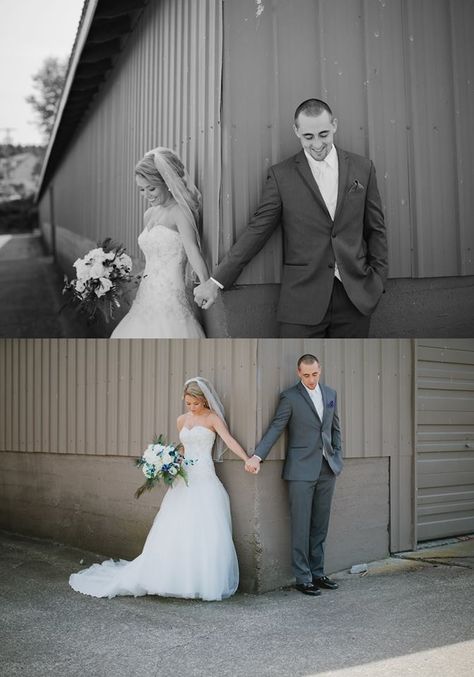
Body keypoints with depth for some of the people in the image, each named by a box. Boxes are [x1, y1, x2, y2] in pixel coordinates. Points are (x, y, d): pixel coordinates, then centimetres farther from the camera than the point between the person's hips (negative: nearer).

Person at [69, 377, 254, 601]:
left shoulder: (213, 418, -3)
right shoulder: (182, 420, 14)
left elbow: (230, 440, -16)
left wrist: (248, 460, -30)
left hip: (204, 481, -5)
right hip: (183, 479, 5)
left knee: (205, 533, -8)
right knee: (173, 531, 2)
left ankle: (206, 583, 0)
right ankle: (174, 580, 11)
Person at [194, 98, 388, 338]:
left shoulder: (362, 168, 6)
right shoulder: (281, 175, 0)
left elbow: (376, 229, 12)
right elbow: (257, 230, 0)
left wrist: (377, 280, 6)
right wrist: (216, 281, -4)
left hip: (355, 297, 2)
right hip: (301, 299, -2)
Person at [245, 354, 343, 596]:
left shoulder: (330, 394, 11)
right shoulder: (290, 397, -6)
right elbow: (275, 428, -11)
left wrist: (337, 458, 13)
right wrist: (257, 456, -21)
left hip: (327, 468, 5)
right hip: (301, 469, -5)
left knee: (320, 526, 12)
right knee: (301, 527, 0)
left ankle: (317, 573, 22)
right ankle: (303, 578, 8)